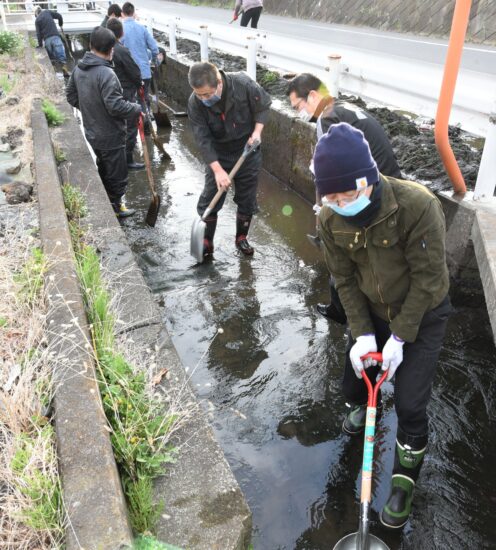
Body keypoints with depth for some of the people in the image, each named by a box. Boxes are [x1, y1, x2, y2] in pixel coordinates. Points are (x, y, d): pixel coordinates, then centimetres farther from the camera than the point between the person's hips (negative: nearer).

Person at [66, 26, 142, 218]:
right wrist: (137, 109, -13)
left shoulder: (79, 68, 1)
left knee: (103, 169, 24)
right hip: (110, 135, -8)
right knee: (116, 173, 8)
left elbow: (71, 95, 12)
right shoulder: (106, 74, -26)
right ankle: (115, 206, 21)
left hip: (92, 132, 8)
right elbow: (115, 105, -28)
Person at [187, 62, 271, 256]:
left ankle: (242, 238, 29)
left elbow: (264, 105, -6)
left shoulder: (243, 84, -24)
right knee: (209, 199, 0)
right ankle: (206, 242, 18)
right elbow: (203, 139, -22)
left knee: (247, 199, 9)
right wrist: (217, 169, -29)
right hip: (218, 155, 0)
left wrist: (257, 131, -17)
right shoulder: (195, 103, -22)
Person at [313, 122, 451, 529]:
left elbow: (427, 277, -24)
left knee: (410, 405, -5)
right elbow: (345, 279, -8)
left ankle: (404, 483, 23)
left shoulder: (418, 205, -32)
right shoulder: (330, 219, -17)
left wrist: (400, 337, -20)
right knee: (354, 384, 15)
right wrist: (362, 333, -13)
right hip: (371, 312, 4)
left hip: (423, 314, -4)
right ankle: (364, 406, 55)